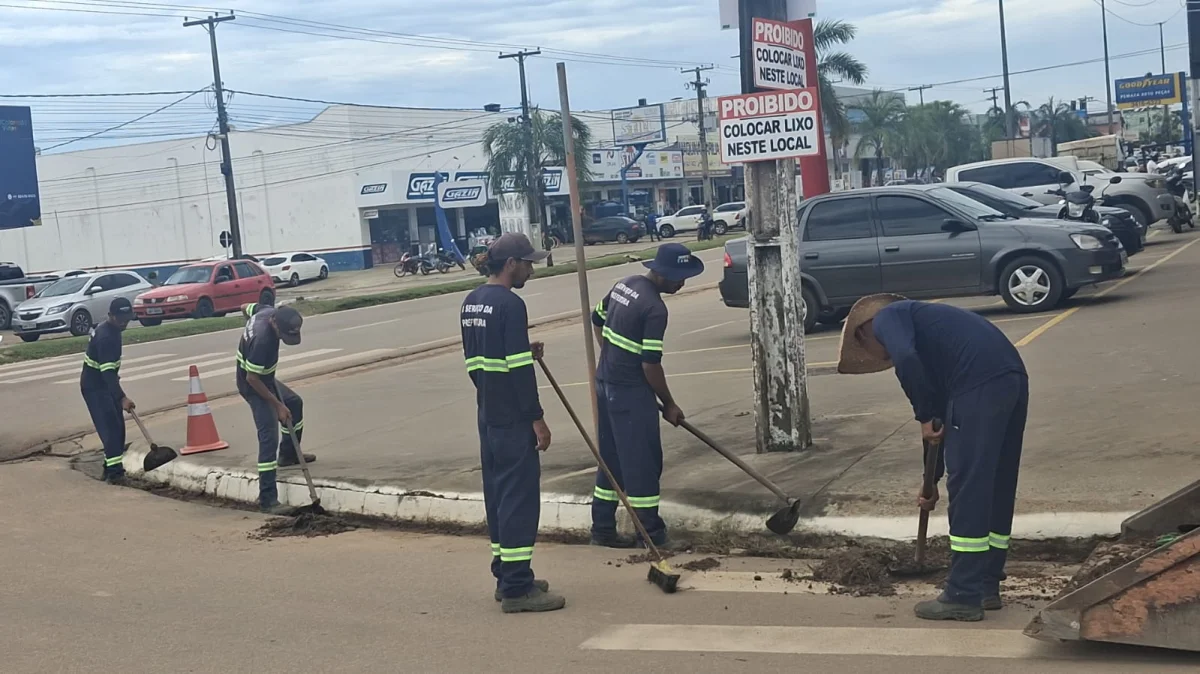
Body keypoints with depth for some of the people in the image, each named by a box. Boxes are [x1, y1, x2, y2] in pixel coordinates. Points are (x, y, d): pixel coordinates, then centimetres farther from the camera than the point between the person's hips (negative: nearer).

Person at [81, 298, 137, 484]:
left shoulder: (111, 329, 5)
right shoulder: (105, 337, -27)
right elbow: (107, 371, -32)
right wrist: (122, 398, -37)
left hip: (103, 383, 10)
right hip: (94, 386, -10)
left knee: (117, 426, 11)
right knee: (110, 427, -16)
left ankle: (112, 467, 20)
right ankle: (114, 472, -18)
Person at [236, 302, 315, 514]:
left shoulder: (268, 311, -12)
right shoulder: (263, 341, -37)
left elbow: (245, 308, 11)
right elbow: (252, 378, -30)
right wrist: (277, 405, -23)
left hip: (264, 379, 10)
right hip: (253, 386, -10)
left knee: (294, 403, 29)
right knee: (269, 437, -15)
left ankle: (288, 455, 48)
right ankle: (268, 499, -17)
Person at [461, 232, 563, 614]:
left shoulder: (471, 303, 12)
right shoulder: (510, 305, -17)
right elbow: (519, 369, -20)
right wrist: (537, 419, -15)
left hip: (488, 417, 10)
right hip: (513, 420, -9)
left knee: (498, 494, 14)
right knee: (520, 497, -6)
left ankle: (506, 576, 23)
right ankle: (517, 588, -4)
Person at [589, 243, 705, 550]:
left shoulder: (625, 285, 7)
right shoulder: (654, 308, -20)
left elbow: (597, 320, 20)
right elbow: (650, 364, -19)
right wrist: (669, 404, -7)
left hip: (607, 384, 9)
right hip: (631, 392, -9)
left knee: (612, 459, 15)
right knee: (643, 462, -1)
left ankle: (602, 528, 21)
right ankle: (653, 534, 6)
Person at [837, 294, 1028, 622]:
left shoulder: (886, 318, 10)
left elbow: (906, 359, -15)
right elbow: (944, 407, 37)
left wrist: (925, 418, -3)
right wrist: (932, 479, 41)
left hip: (980, 383, -9)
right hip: (1013, 377, 9)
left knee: (967, 491, -2)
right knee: (997, 489, 16)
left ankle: (964, 597, 3)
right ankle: (986, 586, 25)